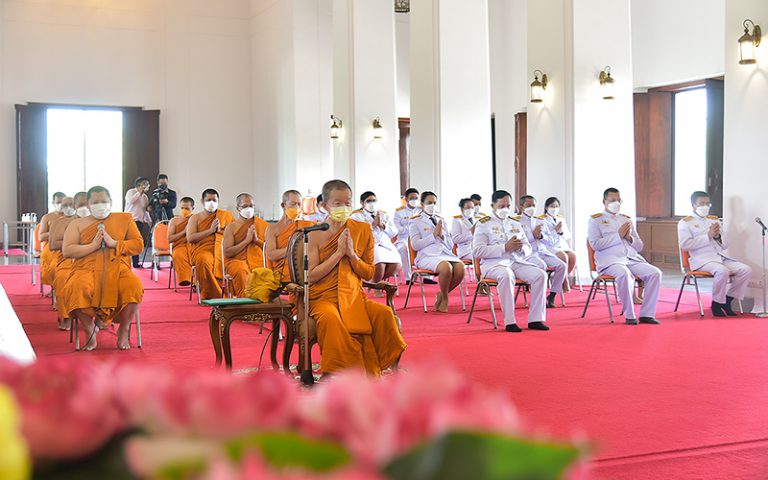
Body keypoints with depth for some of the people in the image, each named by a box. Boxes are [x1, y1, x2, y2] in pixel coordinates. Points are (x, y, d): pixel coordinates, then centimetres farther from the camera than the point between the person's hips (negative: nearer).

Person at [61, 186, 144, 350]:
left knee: (134, 286, -33)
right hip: (87, 269, 0)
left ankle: (123, 331, -10)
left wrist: (114, 243, -6)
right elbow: (67, 251, 4)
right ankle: (89, 331, -11)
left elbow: (139, 244, 8)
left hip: (117, 268, 0)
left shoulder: (125, 219, 18)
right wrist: (93, 246, -7)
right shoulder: (77, 224, 17)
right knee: (77, 288, -36)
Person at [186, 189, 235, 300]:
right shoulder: (195, 218, 17)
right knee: (204, 262, -36)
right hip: (203, 250, -2)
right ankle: (210, 295, -28)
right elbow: (190, 238, 0)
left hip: (222, 250, 2)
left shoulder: (226, 215, 22)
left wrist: (220, 230, -1)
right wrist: (210, 230, -5)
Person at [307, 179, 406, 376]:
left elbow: (369, 273, 11)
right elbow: (311, 275, -6)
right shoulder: (315, 234, 1)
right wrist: (339, 253, -10)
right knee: (330, 318, -38)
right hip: (323, 297, -3)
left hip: (354, 296, 3)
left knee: (384, 313, -28)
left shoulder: (362, 230, 10)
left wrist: (352, 254, -6)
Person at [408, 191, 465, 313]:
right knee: (446, 267, -36)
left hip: (446, 254, 5)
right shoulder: (415, 222, 10)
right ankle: (444, 299, -10)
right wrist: (434, 235, -6)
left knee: (461, 267, -28)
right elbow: (415, 245, -3)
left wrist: (442, 235, -1)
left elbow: (450, 245, 19)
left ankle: (442, 295, -5)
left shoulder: (441, 220, 24)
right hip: (427, 256, -5)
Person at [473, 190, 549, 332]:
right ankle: (509, 322, -33)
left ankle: (535, 319, -17)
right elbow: (477, 251, -9)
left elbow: (529, 249, 21)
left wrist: (521, 247, -6)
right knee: (506, 275, -39)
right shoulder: (484, 224, 4)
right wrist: (505, 248, -15)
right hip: (493, 263, -5)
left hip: (517, 261, 6)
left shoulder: (516, 224, 21)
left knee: (540, 274, -20)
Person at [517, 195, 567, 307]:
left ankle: (552, 295, -8)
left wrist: (541, 235, -4)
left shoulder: (540, 221, 21)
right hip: (528, 253, -6)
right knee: (541, 265, -37)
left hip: (543, 251, 6)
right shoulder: (517, 221, 3)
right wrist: (533, 235, -13)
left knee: (562, 265, -18)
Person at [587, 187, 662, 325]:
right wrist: (618, 235, -7)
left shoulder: (626, 220, 23)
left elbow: (639, 246, 22)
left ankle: (646, 314, -15)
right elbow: (595, 244, -7)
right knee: (624, 274, -37)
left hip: (632, 258, 5)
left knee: (655, 273, -19)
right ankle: (629, 316, -24)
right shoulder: (596, 220, 9)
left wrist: (629, 237, 0)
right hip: (610, 261, -5)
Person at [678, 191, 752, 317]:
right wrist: (708, 236, -12)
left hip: (721, 257, 6)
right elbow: (685, 245, -11)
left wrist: (718, 236, -1)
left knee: (746, 270, -15)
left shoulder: (715, 220, 22)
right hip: (702, 259, -6)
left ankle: (727, 300, -1)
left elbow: (725, 245, 22)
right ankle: (716, 304, -14)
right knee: (722, 271, -35)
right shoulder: (685, 223, 4)